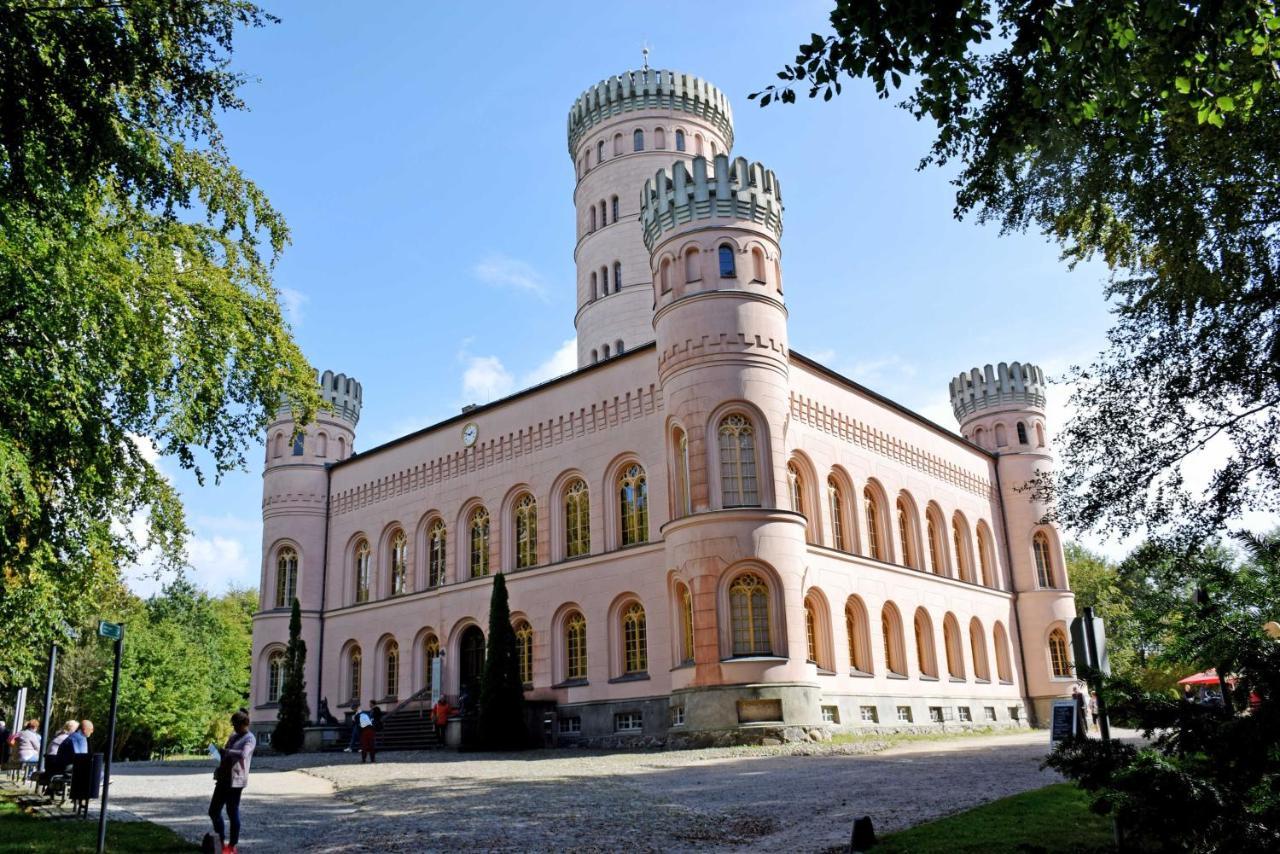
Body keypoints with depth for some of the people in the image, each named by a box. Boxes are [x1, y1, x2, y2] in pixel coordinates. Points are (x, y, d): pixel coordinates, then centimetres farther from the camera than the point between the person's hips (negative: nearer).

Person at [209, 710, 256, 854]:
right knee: (213, 811, 10)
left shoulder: (249, 739, -12)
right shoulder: (233, 737, 15)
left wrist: (226, 751, -20)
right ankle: (222, 842, 24)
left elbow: (243, 754, -31)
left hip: (236, 781, -9)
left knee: (233, 813, -1)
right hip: (224, 779, 9)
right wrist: (218, 772, 15)